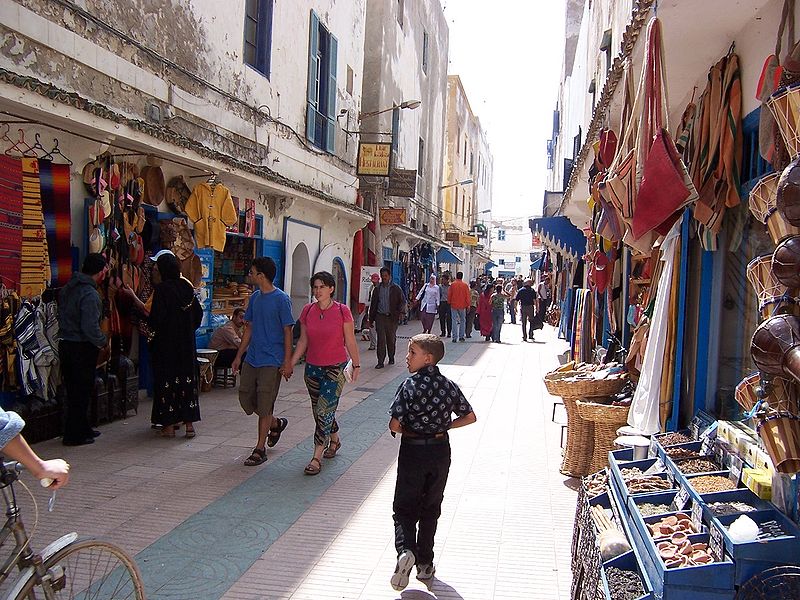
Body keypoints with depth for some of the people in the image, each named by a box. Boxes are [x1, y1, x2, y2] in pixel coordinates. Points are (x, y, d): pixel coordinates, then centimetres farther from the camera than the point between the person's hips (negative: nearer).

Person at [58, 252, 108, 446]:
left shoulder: (67, 288, 8)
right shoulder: (90, 294, -20)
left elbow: (62, 317, 14)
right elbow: (90, 328, -25)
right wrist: (104, 341, -8)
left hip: (66, 345, 9)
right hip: (82, 349, -9)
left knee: (74, 390, 17)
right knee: (81, 392, 2)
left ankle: (82, 428, 29)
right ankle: (74, 435, 8)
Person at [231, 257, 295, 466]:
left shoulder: (281, 299, -11)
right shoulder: (255, 297, 10)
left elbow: (288, 331, -11)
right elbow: (249, 328, 16)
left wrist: (287, 361, -14)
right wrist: (239, 356, 15)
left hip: (271, 361, -7)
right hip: (251, 358, 8)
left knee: (264, 404, -2)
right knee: (245, 398, 10)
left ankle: (260, 449, 9)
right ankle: (276, 423, 33)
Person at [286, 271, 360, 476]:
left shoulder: (342, 311, -9)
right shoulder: (307, 311, 2)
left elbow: (350, 342, -2)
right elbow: (303, 341, 8)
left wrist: (356, 365, 1)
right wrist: (291, 364, 5)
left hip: (335, 368, -5)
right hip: (313, 367, 5)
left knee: (323, 411, -10)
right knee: (319, 410, 15)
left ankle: (317, 457, -2)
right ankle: (334, 440, 40)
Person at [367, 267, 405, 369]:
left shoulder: (396, 288, 2)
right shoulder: (377, 289, 10)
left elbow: (402, 302, 3)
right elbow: (373, 304, 12)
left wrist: (398, 314, -10)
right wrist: (371, 319, 9)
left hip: (392, 317, -1)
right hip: (380, 316, 1)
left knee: (391, 339, 9)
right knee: (381, 339, -5)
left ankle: (391, 358, 27)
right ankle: (380, 361, -4)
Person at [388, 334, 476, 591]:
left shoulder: (410, 385, -15)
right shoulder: (449, 385, -1)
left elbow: (394, 425, -19)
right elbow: (470, 417, 5)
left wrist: (406, 430, 1)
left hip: (413, 451, -4)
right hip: (441, 451, 4)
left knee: (404, 507, 7)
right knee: (431, 508, 17)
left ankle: (405, 550, -17)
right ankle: (425, 564, 23)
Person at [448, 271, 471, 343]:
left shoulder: (452, 284, -4)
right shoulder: (465, 285, -4)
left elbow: (449, 295, 1)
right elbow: (467, 296, -1)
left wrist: (450, 303, 14)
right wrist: (468, 305, 6)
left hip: (454, 305, 0)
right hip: (462, 306, 0)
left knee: (455, 321, 3)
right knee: (462, 321, 13)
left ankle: (455, 337, 0)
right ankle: (461, 336, 11)